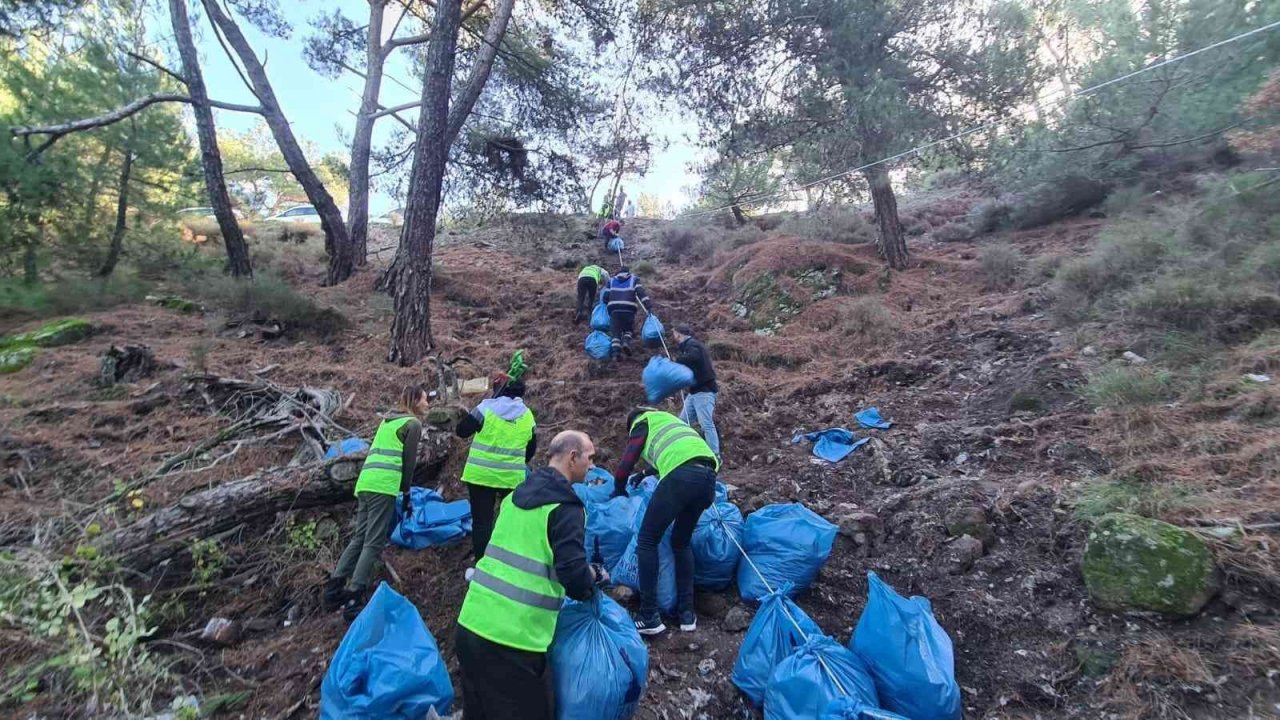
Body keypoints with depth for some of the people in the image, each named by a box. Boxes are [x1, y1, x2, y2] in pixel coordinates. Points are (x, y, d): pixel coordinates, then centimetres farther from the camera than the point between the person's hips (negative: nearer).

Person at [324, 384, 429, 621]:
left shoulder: (388, 421, 26)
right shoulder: (413, 423, 2)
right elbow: (409, 462, -2)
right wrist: (406, 494, 5)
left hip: (365, 482, 8)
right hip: (384, 486, -8)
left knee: (360, 537, 14)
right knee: (374, 542, -8)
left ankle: (334, 589, 14)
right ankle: (354, 599, -11)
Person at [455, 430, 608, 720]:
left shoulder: (518, 494, 12)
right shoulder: (566, 506, -11)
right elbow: (575, 578, -17)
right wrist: (596, 575, 5)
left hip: (470, 625, 7)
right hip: (512, 640, -7)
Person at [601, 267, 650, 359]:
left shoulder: (611, 280, 24)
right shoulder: (634, 279, 19)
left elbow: (605, 297, 15)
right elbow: (641, 292, 2)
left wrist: (608, 305, 34)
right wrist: (648, 306, -5)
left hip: (614, 309, 1)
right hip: (629, 309, -1)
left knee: (616, 332, 6)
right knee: (629, 329, 17)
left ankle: (615, 351, -12)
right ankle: (626, 341, -10)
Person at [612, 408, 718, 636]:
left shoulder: (643, 423, 21)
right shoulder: (669, 420, 38)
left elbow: (626, 464, 16)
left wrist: (619, 492, 33)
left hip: (681, 476, -6)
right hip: (708, 477, 6)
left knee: (647, 540, 9)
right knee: (681, 542, 23)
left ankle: (649, 618, 8)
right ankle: (687, 613, 21)